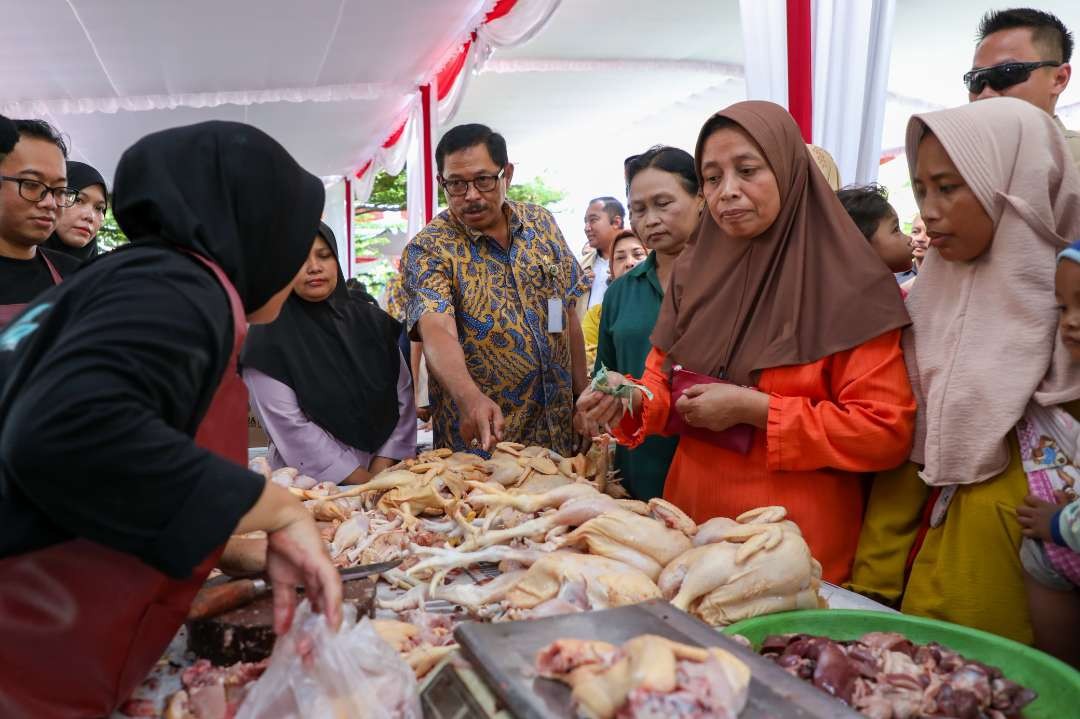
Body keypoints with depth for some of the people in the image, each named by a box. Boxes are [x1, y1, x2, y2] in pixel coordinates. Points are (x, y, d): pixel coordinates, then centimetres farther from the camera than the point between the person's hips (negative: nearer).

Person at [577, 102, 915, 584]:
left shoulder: (848, 287, -11)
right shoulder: (694, 273, 5)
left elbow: (886, 432, -14)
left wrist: (754, 408, -19)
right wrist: (632, 399, -11)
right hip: (692, 523, 5)